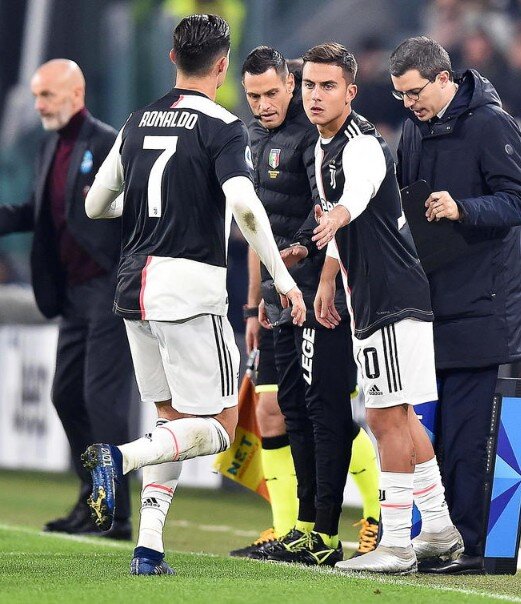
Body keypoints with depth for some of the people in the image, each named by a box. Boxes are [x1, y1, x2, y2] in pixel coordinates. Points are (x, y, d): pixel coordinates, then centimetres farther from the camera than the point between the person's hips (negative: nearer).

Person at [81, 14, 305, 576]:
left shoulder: (138, 122, 11)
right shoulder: (221, 126, -8)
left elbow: (95, 205, 17)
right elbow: (244, 206, -22)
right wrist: (283, 279, -16)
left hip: (134, 287, 7)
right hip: (190, 287, -6)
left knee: (174, 419, 16)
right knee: (219, 426, 1)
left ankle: (148, 548, 5)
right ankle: (120, 457, -23)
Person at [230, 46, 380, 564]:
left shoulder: (310, 136, -11)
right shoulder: (258, 139, 17)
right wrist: (254, 307, 22)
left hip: (318, 298, -10)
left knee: (326, 412, -7)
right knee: (275, 411, 8)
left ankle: (322, 536, -5)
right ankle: (293, 534, 12)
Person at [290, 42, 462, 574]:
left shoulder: (363, 145, -19)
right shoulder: (323, 147, 12)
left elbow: (358, 191, -42)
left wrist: (336, 218, -63)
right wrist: (328, 280, 26)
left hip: (394, 298, -10)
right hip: (368, 300, 10)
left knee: (387, 418, -10)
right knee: (398, 416, 16)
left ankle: (395, 544, -7)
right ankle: (438, 529, 26)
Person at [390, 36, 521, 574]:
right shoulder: (414, 129, 15)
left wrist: (462, 209, -27)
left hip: (477, 303, -7)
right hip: (427, 300, 7)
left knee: (463, 434, -8)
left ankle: (468, 543, -4)